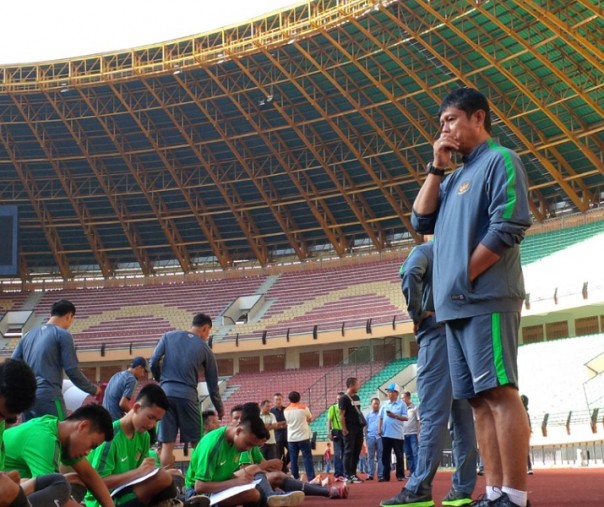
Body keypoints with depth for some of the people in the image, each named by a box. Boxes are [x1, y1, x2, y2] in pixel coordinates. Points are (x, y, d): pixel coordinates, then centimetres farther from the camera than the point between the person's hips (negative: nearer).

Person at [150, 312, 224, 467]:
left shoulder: (169, 336, 11)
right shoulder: (205, 349, 8)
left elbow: (154, 362, 4)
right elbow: (212, 384, 12)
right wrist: (219, 409, 24)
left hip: (165, 394, 2)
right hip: (188, 396, -2)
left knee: (167, 444, 4)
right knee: (197, 443, 8)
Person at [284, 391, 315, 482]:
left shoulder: (286, 410, 3)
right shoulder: (303, 407, -5)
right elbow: (310, 419, 8)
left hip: (291, 438, 3)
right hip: (303, 437, -3)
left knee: (293, 459, 7)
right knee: (307, 458, -2)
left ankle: (295, 479, 7)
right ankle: (311, 478, -7)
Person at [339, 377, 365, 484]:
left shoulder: (357, 397, 15)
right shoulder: (344, 399, -9)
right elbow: (341, 415, -12)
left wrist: (362, 424, 13)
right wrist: (344, 429, -16)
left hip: (358, 429, 8)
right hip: (349, 430, -8)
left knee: (357, 452, 9)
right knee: (349, 452, -5)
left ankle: (353, 474, 16)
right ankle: (348, 475, -3)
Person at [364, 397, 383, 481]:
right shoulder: (367, 414, 12)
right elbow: (365, 426, 11)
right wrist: (365, 436, 2)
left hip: (380, 436, -1)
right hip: (370, 436, 1)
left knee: (380, 456, 0)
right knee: (370, 456, 2)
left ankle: (381, 474, 1)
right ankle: (370, 474, 2)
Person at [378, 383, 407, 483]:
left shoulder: (401, 404, -3)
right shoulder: (384, 404, 11)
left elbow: (405, 418, -8)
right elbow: (380, 417, 11)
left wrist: (395, 416, -19)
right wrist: (379, 428, 1)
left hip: (397, 434, -4)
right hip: (385, 434, 5)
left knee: (399, 455, 1)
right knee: (385, 455, 5)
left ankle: (400, 475, 7)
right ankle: (385, 475, 9)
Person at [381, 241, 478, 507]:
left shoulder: (424, 250, 3)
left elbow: (410, 275, -18)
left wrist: (416, 313, -9)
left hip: (438, 334, -6)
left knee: (433, 415, -12)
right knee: (462, 415, 5)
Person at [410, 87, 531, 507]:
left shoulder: (500, 160, -2)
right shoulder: (456, 178, 23)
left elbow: (508, 227, -13)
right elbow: (422, 221, 16)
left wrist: (465, 276, -12)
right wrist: (436, 168, 10)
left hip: (486, 300, -9)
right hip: (456, 306, 9)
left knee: (500, 393, -11)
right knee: (480, 399, 6)